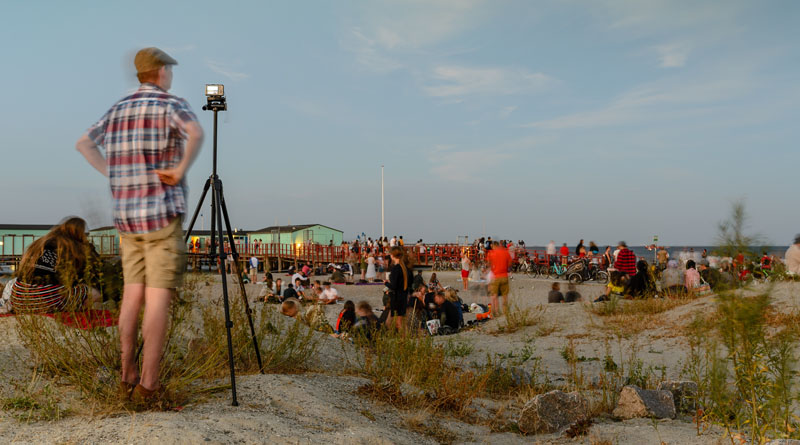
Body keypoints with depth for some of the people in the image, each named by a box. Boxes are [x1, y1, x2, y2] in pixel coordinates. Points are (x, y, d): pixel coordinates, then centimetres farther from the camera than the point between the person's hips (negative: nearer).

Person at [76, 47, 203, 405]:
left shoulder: (118, 109, 16)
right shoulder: (172, 104, -6)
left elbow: (83, 143, 24)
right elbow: (196, 133, -28)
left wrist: (113, 174, 16)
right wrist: (181, 170, -16)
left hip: (126, 214, 7)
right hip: (162, 214, -7)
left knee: (133, 294, 11)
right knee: (158, 298, -6)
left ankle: (128, 377, 15)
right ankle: (148, 384, -6)